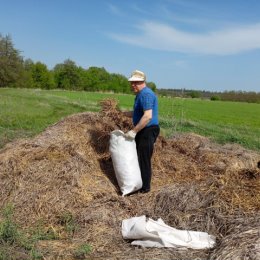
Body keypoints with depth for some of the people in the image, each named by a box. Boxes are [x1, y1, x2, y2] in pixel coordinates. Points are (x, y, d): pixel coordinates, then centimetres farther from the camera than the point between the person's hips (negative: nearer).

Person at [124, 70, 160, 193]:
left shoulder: (146, 94, -19)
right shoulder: (140, 94, 15)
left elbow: (148, 116, -29)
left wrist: (134, 131, -27)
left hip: (148, 131, -11)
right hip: (142, 131, 11)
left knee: (144, 160, -2)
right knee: (138, 158, 18)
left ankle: (144, 188, 11)